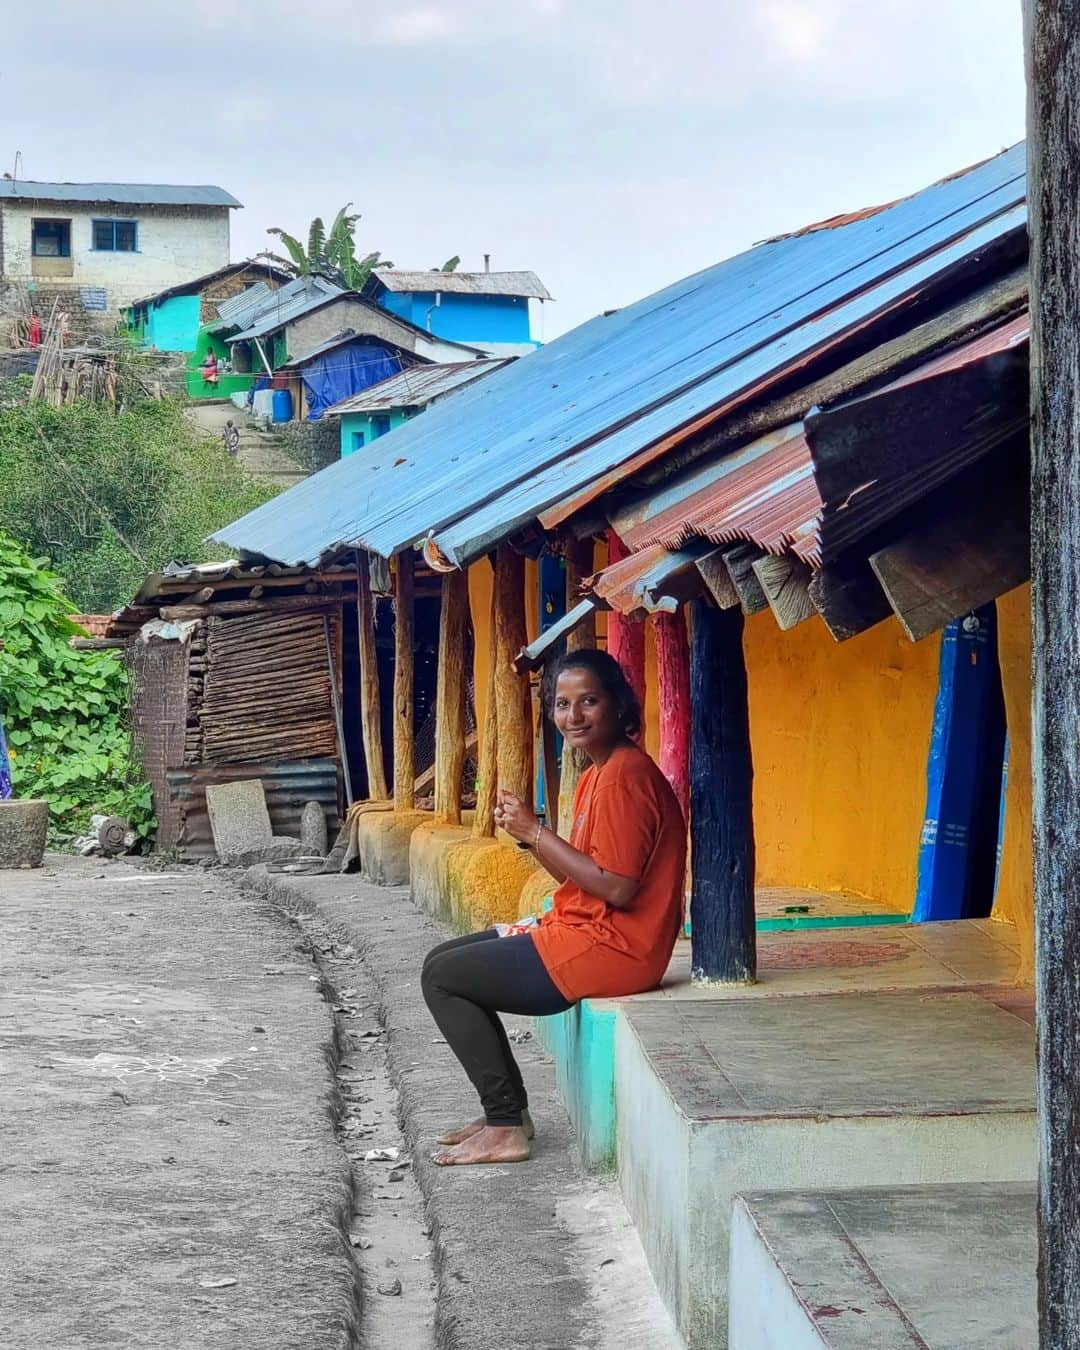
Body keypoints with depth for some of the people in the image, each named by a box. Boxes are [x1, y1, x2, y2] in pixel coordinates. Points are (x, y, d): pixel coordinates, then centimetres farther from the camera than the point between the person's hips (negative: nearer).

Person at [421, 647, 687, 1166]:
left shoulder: (624, 775, -18)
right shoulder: (597, 773, 14)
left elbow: (616, 887, -24)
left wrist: (537, 832, -16)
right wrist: (529, 834, -2)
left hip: (612, 947, -11)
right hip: (585, 931, 11)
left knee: (441, 978, -6)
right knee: (441, 962, 16)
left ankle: (507, 1127, -2)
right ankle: (505, 1110, 16)